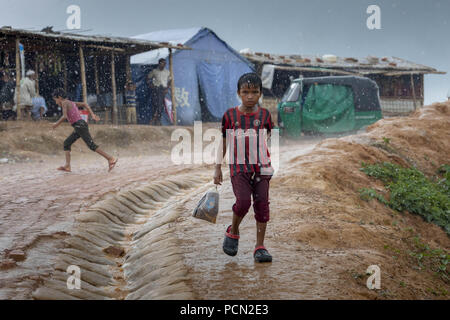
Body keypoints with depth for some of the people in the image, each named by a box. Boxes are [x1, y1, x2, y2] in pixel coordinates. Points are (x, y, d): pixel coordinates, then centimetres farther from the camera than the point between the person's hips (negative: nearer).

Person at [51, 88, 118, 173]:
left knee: (91, 145, -11)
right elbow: (84, 104, 21)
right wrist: (92, 115, 14)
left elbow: (65, 116, -17)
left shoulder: (64, 102, -5)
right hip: (78, 127, 10)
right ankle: (67, 166, 4)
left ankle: (111, 159, -12)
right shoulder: (71, 102, 21)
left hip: (80, 125, -10)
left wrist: (56, 124, -5)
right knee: (67, 143, 11)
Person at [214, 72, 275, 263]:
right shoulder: (230, 115, 2)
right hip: (239, 168, -2)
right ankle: (233, 231, 11)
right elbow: (223, 143, 9)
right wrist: (218, 168, 9)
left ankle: (260, 246, 8)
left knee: (262, 204, -1)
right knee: (243, 201, -18)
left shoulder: (264, 115, 4)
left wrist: (271, 165, 11)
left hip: (261, 167, 2)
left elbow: (269, 142, 12)